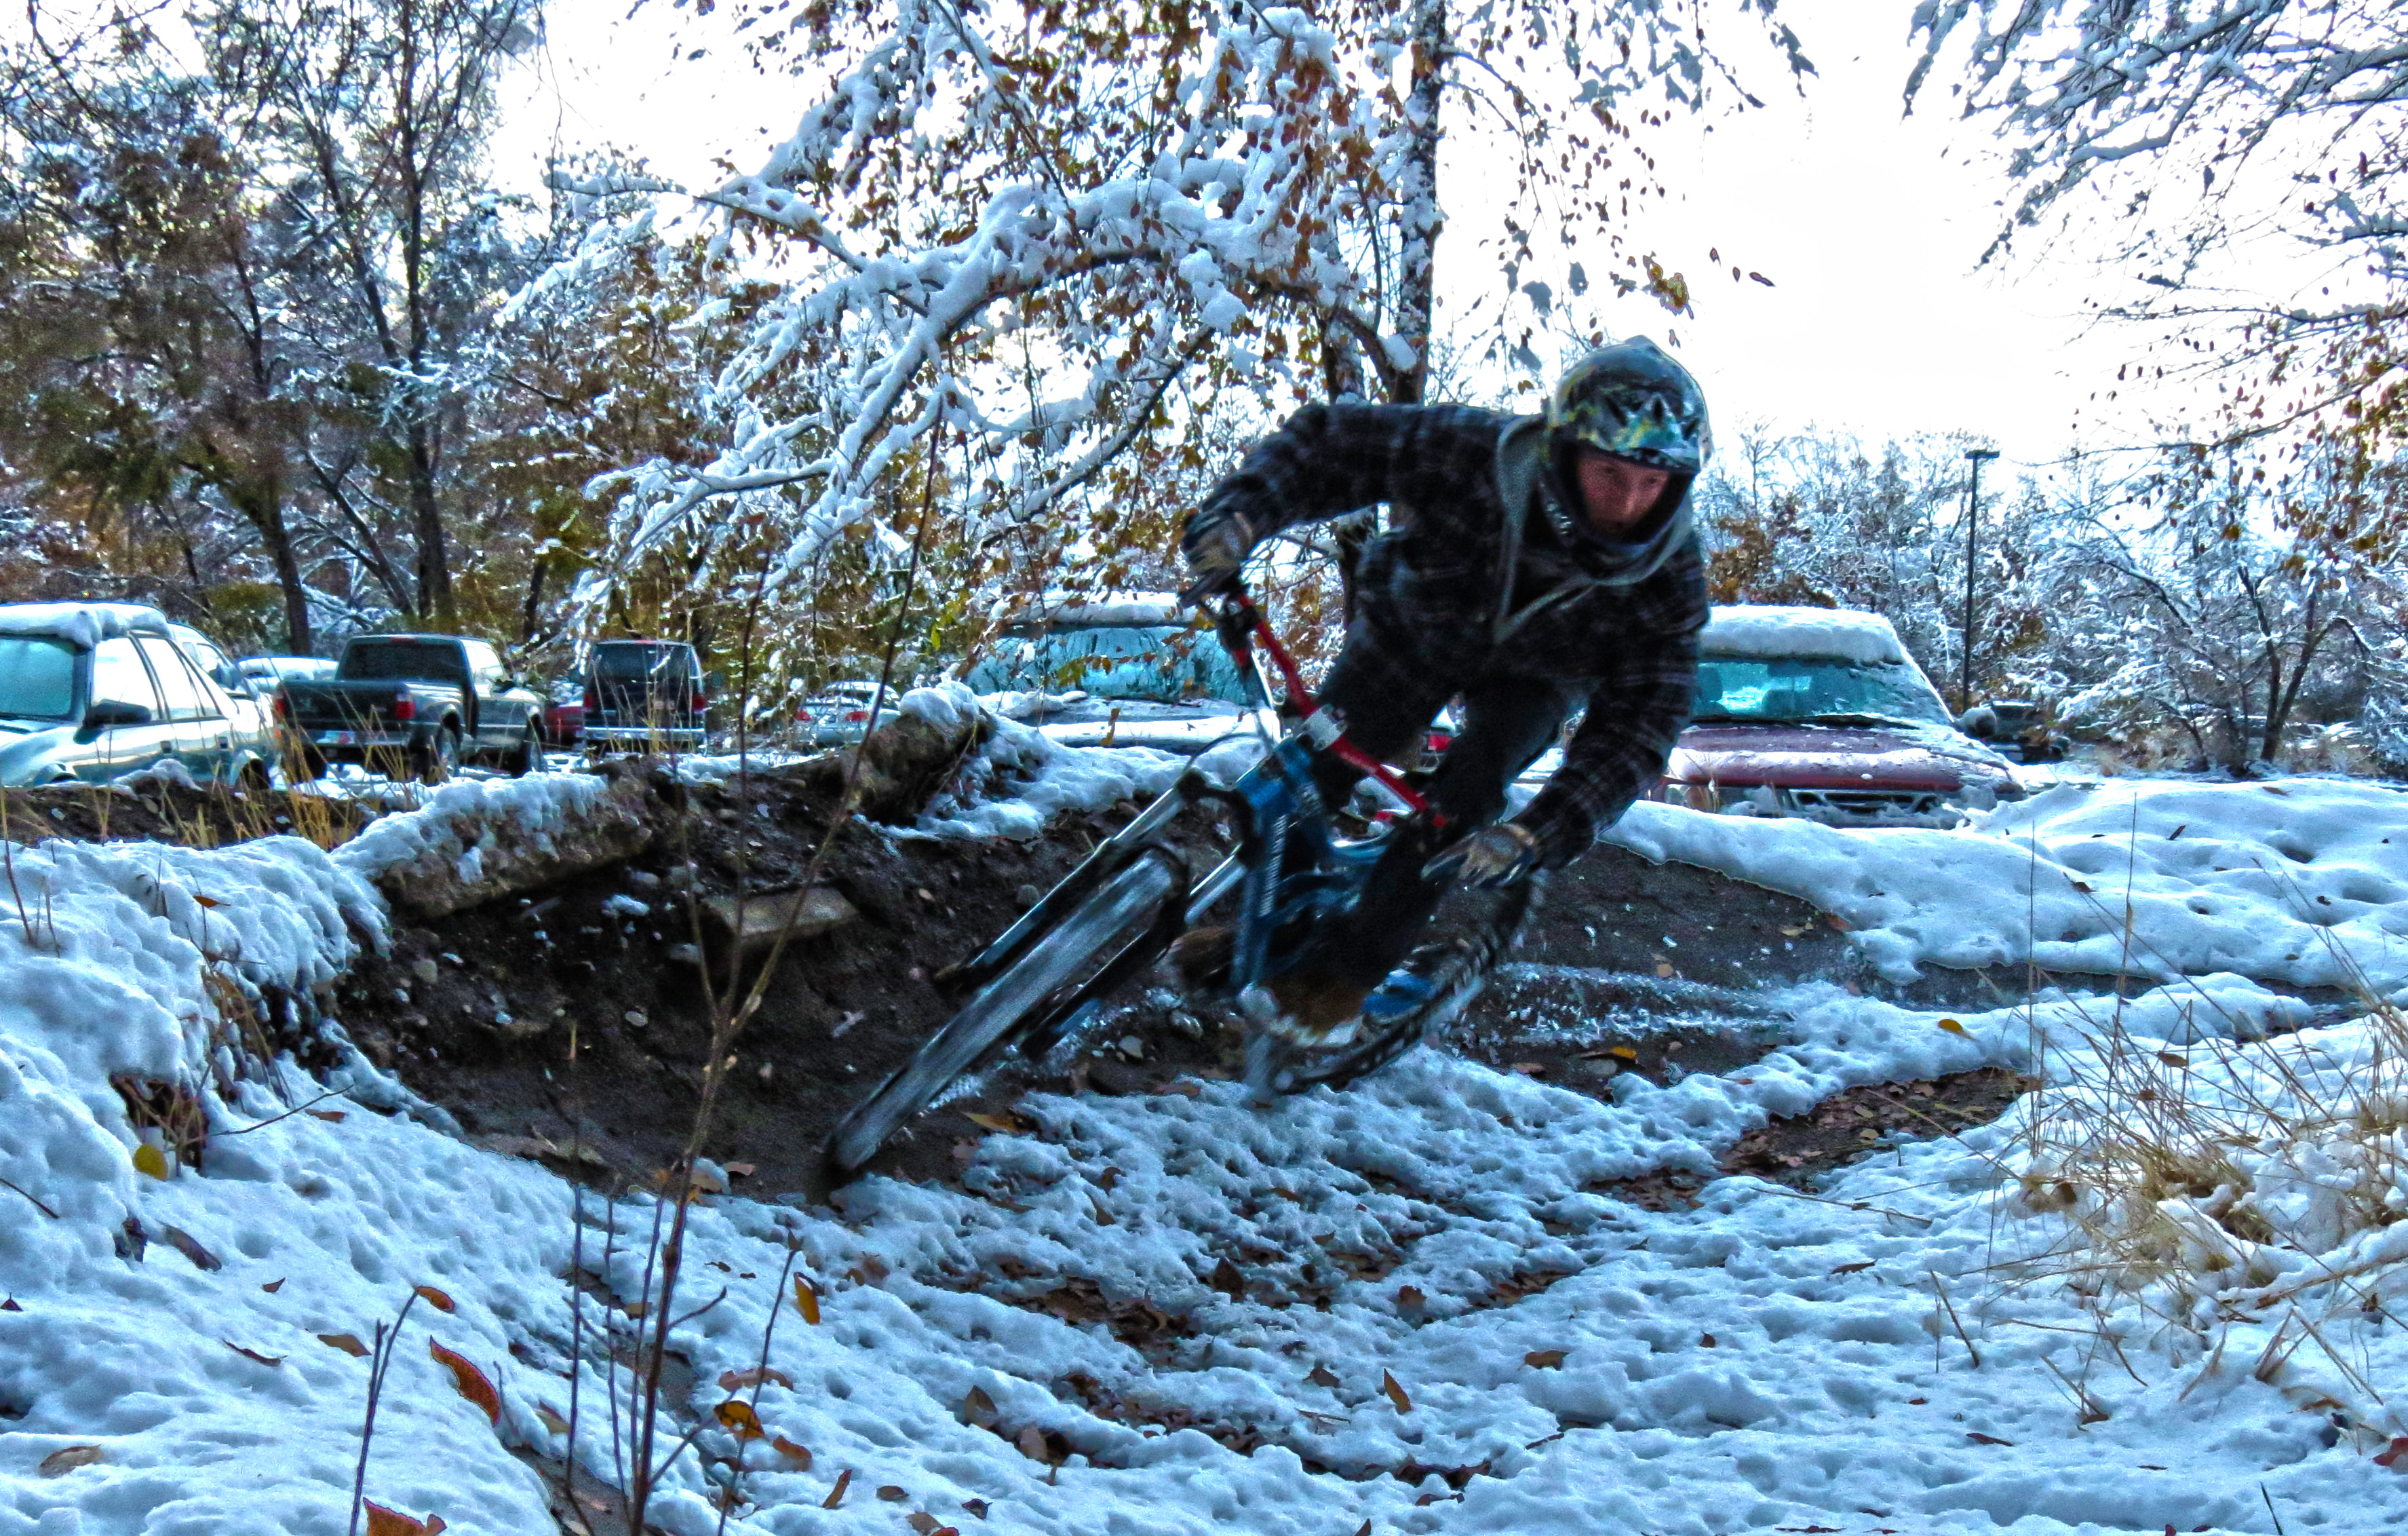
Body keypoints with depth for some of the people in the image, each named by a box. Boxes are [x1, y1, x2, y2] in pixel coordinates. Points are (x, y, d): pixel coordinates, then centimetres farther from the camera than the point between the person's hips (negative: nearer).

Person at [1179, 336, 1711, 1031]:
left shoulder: (1669, 579, -36)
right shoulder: (1468, 454, -40)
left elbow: (1633, 732, -36)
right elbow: (1326, 442, -28)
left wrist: (1534, 837, -49)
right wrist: (1240, 512, -46)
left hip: (1532, 678, -1)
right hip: (1419, 627, 1)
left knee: (1469, 790, -24)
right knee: (1309, 771, -2)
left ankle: (1351, 964, -6)